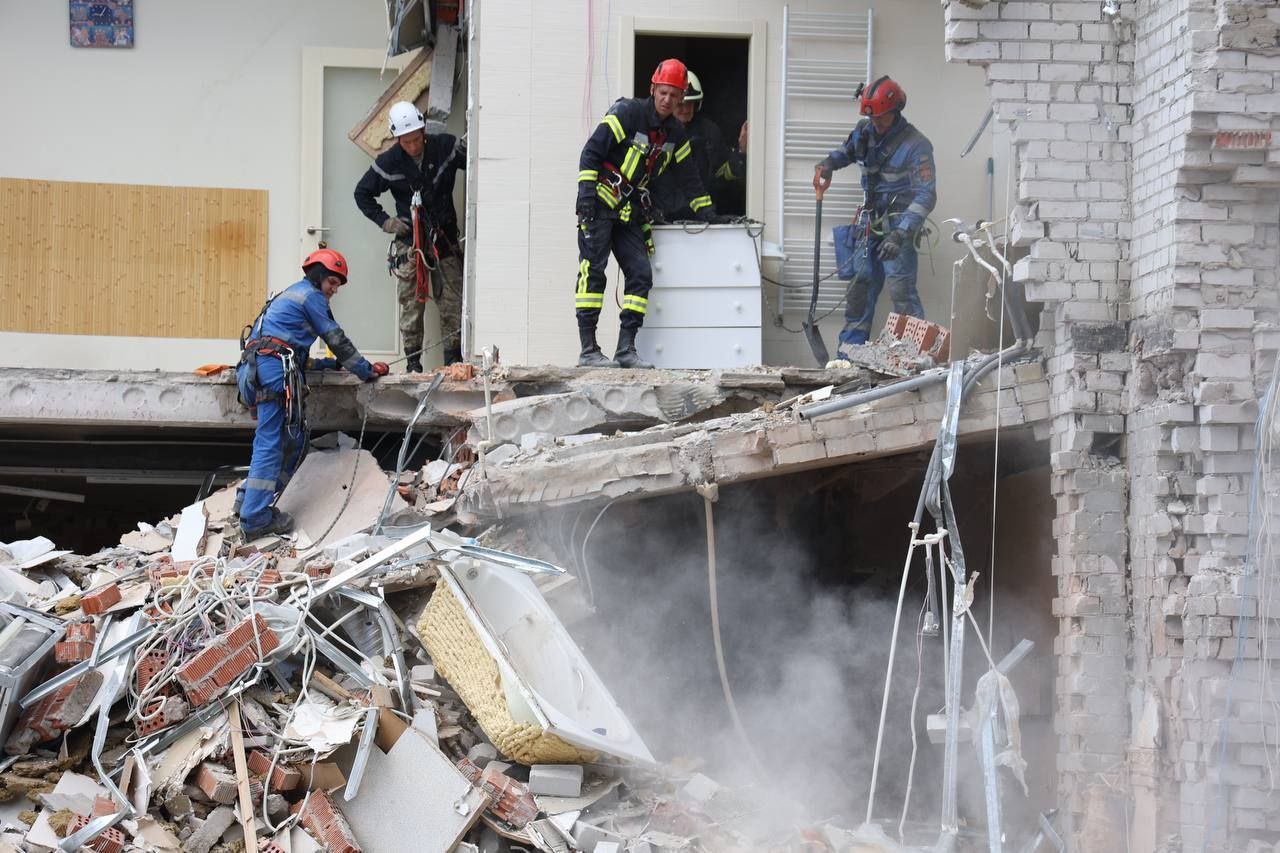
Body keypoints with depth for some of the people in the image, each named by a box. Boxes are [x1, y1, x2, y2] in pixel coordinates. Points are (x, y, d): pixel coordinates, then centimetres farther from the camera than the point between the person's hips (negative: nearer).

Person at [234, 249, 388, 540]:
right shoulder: (311, 295, 4)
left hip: (252, 370, 10)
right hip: (274, 367, -10)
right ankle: (256, 518, -14)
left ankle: (249, 501, 6)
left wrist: (330, 363, 32)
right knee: (271, 443, -11)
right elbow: (337, 340, 3)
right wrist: (367, 371, 11)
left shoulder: (289, 296, 33)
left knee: (293, 439, 11)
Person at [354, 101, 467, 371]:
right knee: (411, 301, -3)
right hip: (410, 239, -1)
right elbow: (362, 194, 9)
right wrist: (384, 221, 1)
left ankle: (454, 357, 8)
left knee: (453, 301, 0)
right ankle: (413, 361, 3)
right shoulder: (389, 162, -4)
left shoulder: (446, 147, -4)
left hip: (444, 237, 1)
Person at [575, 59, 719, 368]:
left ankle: (626, 349, -2)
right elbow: (591, 151, -13)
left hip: (630, 213, 7)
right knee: (593, 271, -11)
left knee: (641, 274, -4)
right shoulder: (628, 113, -11)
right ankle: (588, 349, -12)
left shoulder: (675, 133, 10)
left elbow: (687, 175, 21)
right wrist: (586, 191, -21)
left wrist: (705, 211, 18)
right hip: (600, 204, -7)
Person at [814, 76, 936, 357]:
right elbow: (846, 151, 29)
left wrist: (900, 235, -30)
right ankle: (849, 350, 16)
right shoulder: (865, 132, 6)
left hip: (898, 225, -7)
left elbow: (926, 195, -21)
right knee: (860, 285, 9)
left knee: (901, 290, -14)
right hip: (869, 223, 7)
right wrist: (827, 165, 5)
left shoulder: (915, 145, -15)